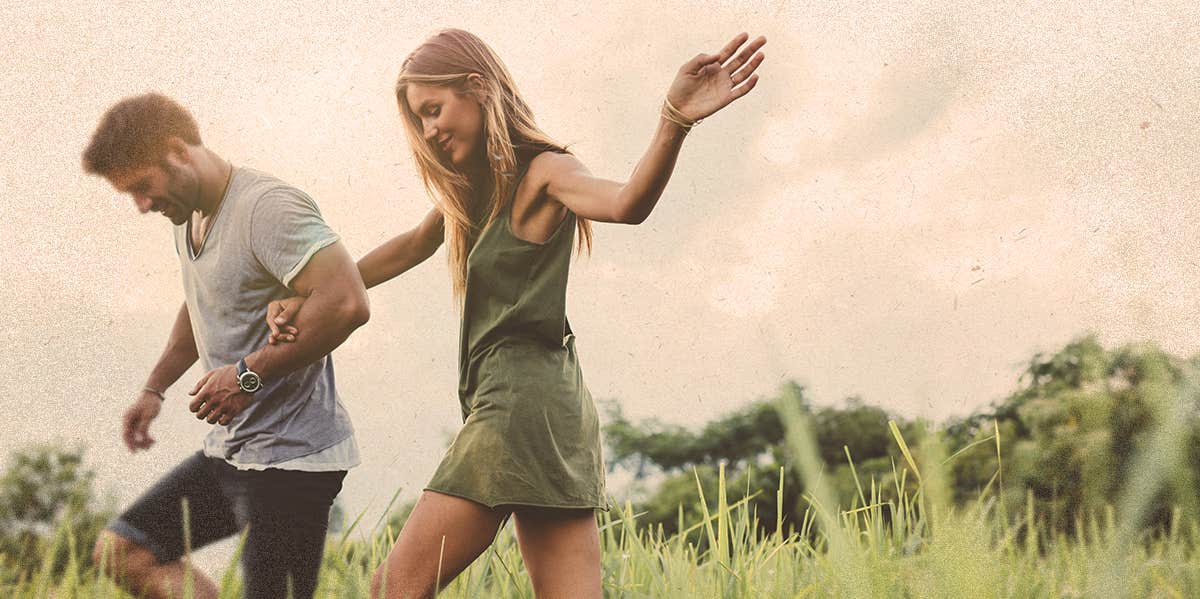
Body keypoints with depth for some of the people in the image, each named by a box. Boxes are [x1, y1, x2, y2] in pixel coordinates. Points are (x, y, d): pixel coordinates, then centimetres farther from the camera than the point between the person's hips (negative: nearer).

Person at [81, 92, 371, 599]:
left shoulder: (267, 207, -19)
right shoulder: (188, 217, 12)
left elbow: (346, 303, -31)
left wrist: (248, 374, -24)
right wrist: (155, 388, 26)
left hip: (291, 456, -10)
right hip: (230, 450, 10)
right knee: (121, 552, 9)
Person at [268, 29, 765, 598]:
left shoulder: (541, 173, -8)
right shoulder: (475, 188, 19)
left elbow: (627, 203, -27)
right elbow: (409, 247, 31)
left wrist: (674, 122, -46)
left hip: (523, 397, -9)